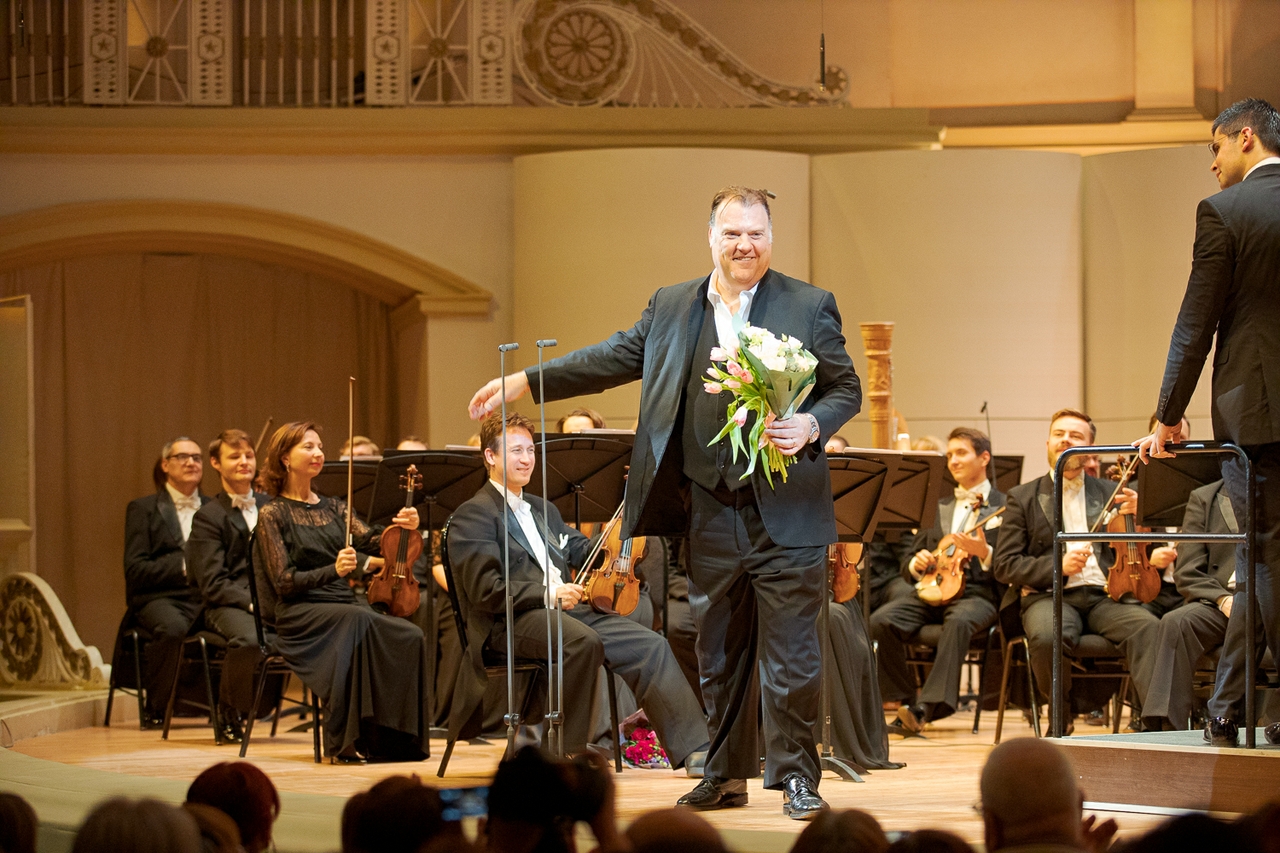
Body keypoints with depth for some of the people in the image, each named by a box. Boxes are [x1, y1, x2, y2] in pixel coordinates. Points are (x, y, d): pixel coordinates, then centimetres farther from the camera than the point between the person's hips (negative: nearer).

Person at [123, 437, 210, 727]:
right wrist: (184, 566, -15)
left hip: (209, 597, 3)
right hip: (161, 597, -3)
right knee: (173, 627, -38)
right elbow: (135, 571, -3)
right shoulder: (143, 509, 9)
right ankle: (155, 709, -20)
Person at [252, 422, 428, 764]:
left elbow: (370, 540, 1)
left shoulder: (332, 507, 18)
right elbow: (284, 582, -7)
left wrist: (401, 528, -21)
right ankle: (345, 742, -36)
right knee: (357, 621, -38)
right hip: (300, 614, -5)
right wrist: (333, 571, -23)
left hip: (343, 604, 5)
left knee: (410, 636, -24)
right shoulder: (272, 514, 2)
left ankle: (394, 737, -22)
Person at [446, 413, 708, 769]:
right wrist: (547, 594, -21)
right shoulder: (473, 516, 0)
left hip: (567, 609, 8)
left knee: (651, 645, -11)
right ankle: (568, 752, -30)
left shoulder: (543, 510, 29)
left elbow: (584, 551, 24)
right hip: (512, 620, -8)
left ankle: (694, 748, -17)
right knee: (583, 641, -37)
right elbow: (483, 589, -11)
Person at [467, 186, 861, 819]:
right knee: (719, 651, 10)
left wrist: (810, 426, -17)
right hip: (711, 511, 3)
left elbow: (846, 388, 3)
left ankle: (796, 776, 6)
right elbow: (614, 359, 16)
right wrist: (524, 382, 13)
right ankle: (725, 774, 19)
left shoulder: (809, 308, 2)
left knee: (791, 653, -3)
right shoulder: (671, 308, 10)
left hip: (786, 511, -3)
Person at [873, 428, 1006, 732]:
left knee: (958, 621, -40)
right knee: (881, 621, -24)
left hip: (978, 594, -5)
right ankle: (907, 701, -14)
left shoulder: (1004, 506, 7)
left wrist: (984, 553, -23)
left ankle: (929, 706, -45)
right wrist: (916, 564, -2)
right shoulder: (938, 506, 23)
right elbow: (907, 572, 22)